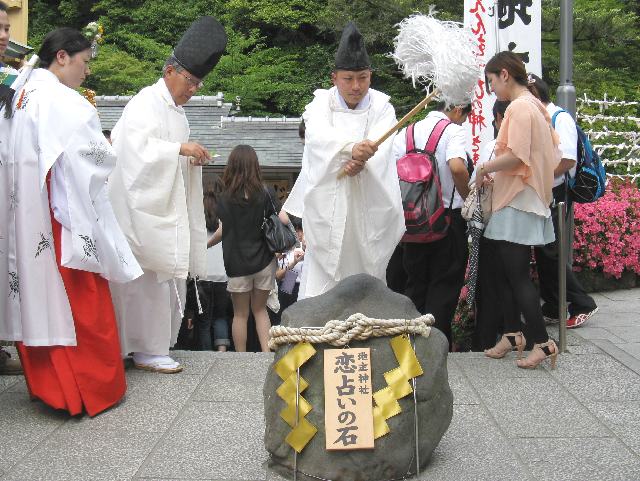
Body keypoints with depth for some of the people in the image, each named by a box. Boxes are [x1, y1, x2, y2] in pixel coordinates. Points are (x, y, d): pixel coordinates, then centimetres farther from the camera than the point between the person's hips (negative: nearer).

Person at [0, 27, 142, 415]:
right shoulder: (65, 103, -15)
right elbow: (97, 158, -16)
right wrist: (105, 146, 5)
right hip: (64, 219, -8)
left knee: (37, 297, 13)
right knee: (80, 304, 1)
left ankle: (45, 385, 23)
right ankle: (91, 390, 9)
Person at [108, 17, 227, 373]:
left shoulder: (176, 109, 16)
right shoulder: (145, 104, -11)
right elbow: (140, 149, -23)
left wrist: (194, 157, 5)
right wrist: (181, 148, -26)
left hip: (169, 208, 9)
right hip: (145, 209, -9)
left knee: (168, 274, 11)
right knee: (149, 277, -6)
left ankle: (157, 343, 20)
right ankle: (148, 349, 1)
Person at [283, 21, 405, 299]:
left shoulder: (382, 107, 4)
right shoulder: (321, 105, 2)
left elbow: (379, 147, -15)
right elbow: (319, 137, -21)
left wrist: (361, 162, -37)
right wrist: (352, 147, -42)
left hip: (370, 207, 1)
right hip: (327, 208, -1)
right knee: (320, 284, -4)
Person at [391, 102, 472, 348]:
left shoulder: (407, 133, 8)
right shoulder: (453, 131, -8)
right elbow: (457, 167, -26)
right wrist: (467, 197, -10)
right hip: (447, 216, -5)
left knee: (415, 281, 14)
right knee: (445, 283, 5)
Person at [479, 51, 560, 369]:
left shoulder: (519, 107, -15)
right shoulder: (535, 105, 14)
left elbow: (516, 155, -24)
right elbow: (553, 153, 18)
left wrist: (484, 169, -9)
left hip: (517, 202, -10)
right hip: (526, 197, 10)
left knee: (516, 274, -4)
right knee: (506, 271, 14)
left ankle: (543, 342, 0)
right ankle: (513, 334, 21)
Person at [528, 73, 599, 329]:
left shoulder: (560, 119, -11)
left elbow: (567, 161, -22)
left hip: (552, 196, -8)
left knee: (550, 253, -6)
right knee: (543, 252, 11)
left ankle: (582, 305, 6)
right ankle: (552, 309, 20)